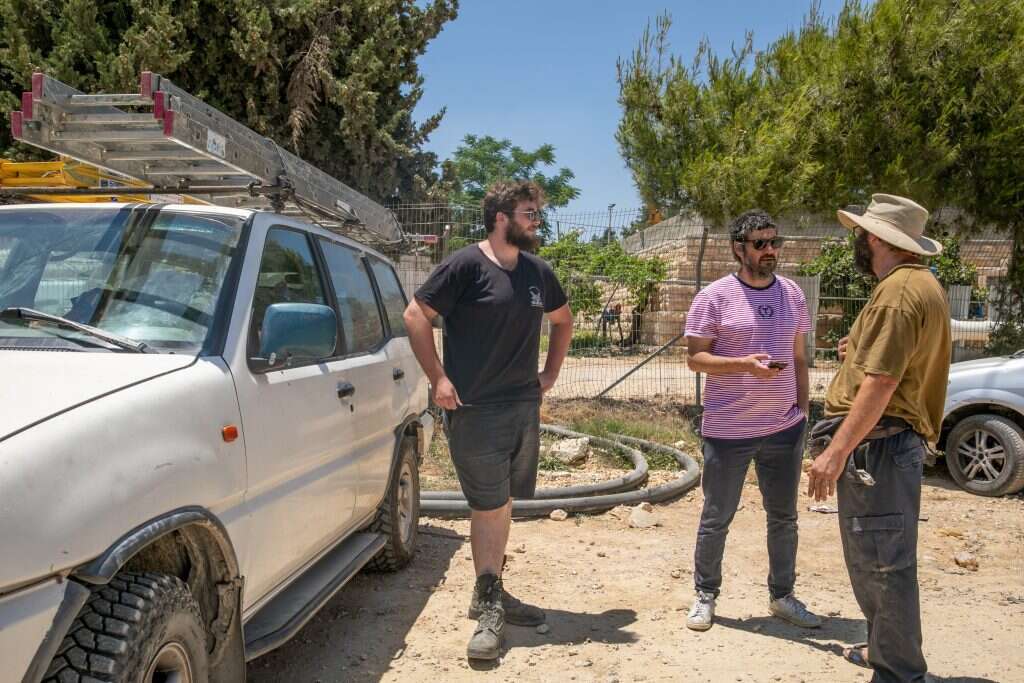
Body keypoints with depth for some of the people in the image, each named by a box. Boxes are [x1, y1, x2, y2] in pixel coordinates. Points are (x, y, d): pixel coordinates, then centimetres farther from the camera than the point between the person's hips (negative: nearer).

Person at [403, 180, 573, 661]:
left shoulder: (538, 273, 10)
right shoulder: (466, 265, -10)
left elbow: (563, 320, 25)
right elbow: (416, 316, -9)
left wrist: (550, 373, 16)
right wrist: (439, 379, -12)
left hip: (525, 407, 6)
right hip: (475, 410, -6)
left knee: (502, 504, 14)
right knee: (488, 508, 0)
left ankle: (491, 595, 28)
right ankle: (489, 606, 14)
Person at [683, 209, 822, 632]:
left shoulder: (792, 294, 7)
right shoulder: (714, 296, -8)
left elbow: (799, 358, 14)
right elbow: (695, 359, -9)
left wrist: (803, 410, 10)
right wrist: (744, 364, -24)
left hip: (784, 429, 5)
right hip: (728, 431, -4)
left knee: (784, 517, 16)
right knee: (716, 519, 8)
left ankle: (782, 596, 33)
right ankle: (705, 596, 25)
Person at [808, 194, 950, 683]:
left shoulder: (899, 289, -16)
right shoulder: (921, 284, 18)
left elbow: (881, 381, -23)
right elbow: (903, 364, 25)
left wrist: (835, 452, -24)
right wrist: (862, 352, 20)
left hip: (876, 442, -11)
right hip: (888, 439, 11)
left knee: (882, 560, -2)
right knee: (874, 556, 21)